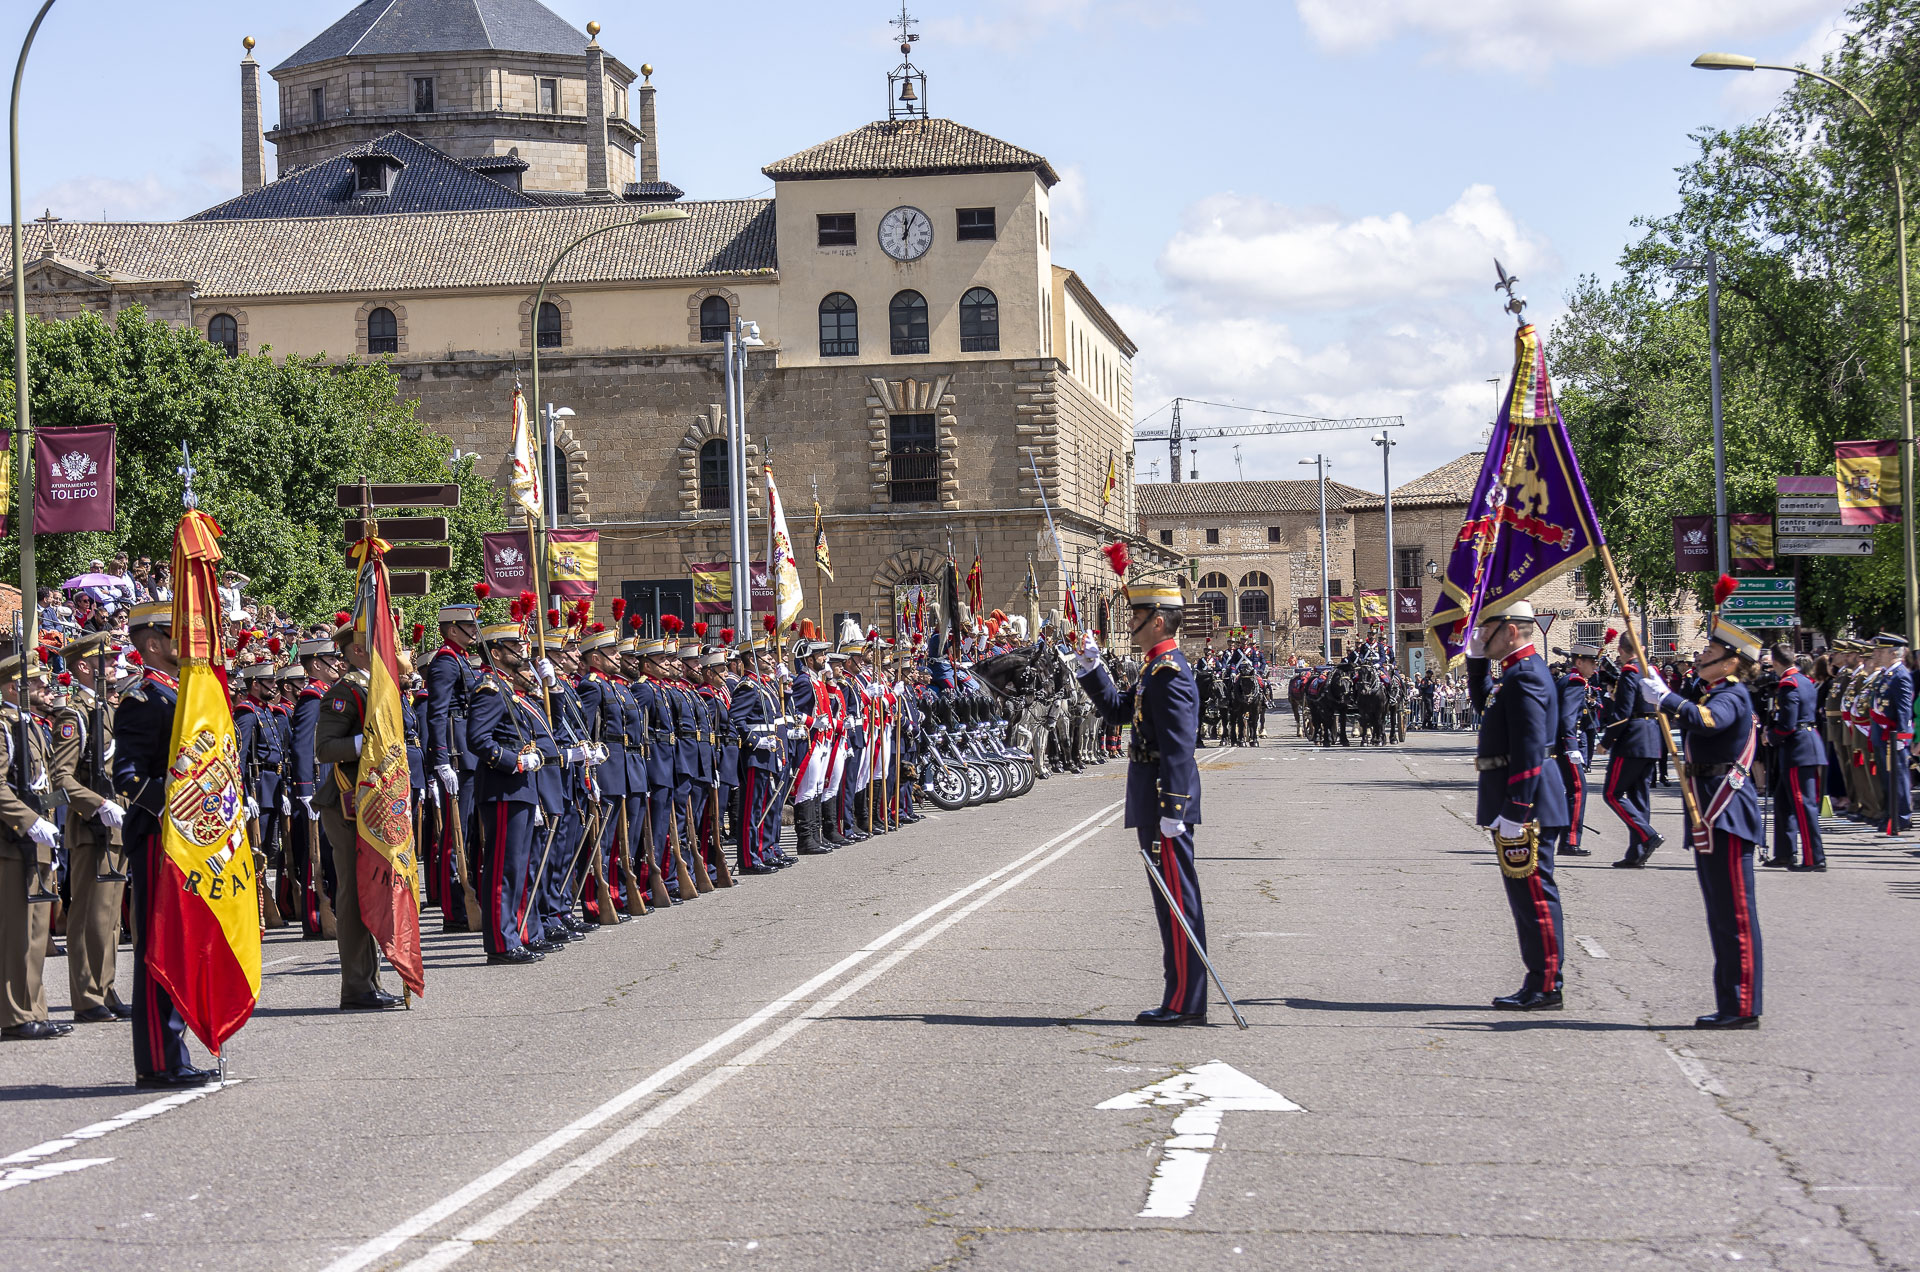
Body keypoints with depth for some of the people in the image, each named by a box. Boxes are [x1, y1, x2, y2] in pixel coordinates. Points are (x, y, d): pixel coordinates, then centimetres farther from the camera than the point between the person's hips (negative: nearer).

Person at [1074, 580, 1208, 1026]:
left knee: (1177, 899, -6)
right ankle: (1183, 999, 18)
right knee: (1173, 900, 13)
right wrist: (1091, 667, 15)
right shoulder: (1157, 669, 15)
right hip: (1156, 803, 11)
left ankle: (1185, 1004, -2)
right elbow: (1118, 708, 27)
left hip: (1165, 802, -11)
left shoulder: (1169, 672, -17)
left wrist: (1172, 810, -26)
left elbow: (1179, 747, -23)